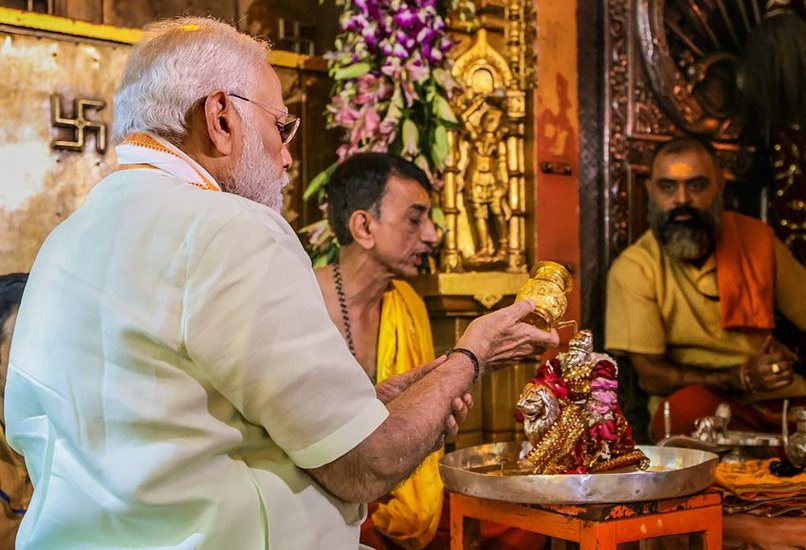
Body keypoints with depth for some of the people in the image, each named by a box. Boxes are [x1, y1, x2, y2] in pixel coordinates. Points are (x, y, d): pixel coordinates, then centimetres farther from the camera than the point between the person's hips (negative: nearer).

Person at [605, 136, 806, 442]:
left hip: (775, 394, 2)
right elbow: (651, 375, -9)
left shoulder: (756, 238, 6)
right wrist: (742, 378, -20)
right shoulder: (633, 268, -6)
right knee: (690, 405, -36)